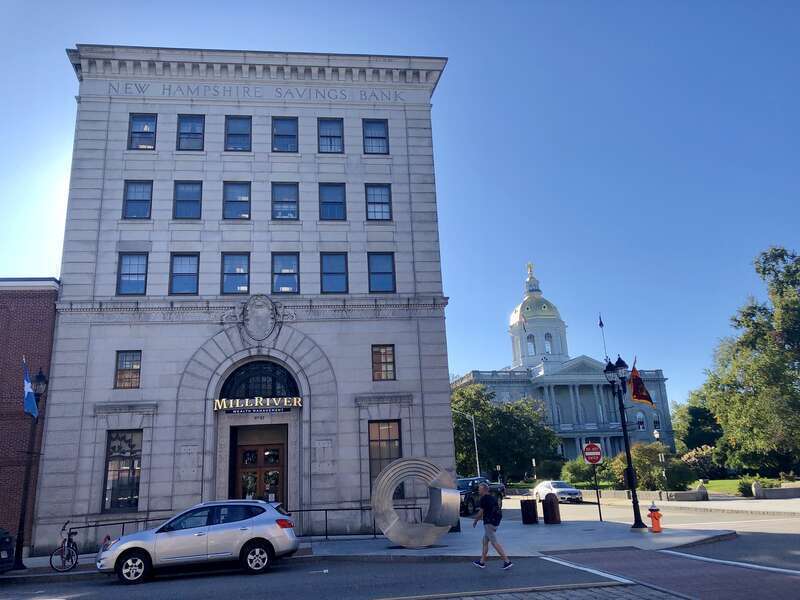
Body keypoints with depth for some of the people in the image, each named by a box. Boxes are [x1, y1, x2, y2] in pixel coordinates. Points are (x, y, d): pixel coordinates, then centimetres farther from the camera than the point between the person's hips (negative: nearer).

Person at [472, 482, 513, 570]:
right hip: (495, 522, 10)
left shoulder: (484, 499, -13)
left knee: (495, 543, -8)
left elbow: (480, 512, -11)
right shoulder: (493, 498, 13)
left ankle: (507, 561, -11)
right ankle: (482, 562, 22)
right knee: (485, 542, 17)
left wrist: (475, 521, 4)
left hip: (489, 523, -10)